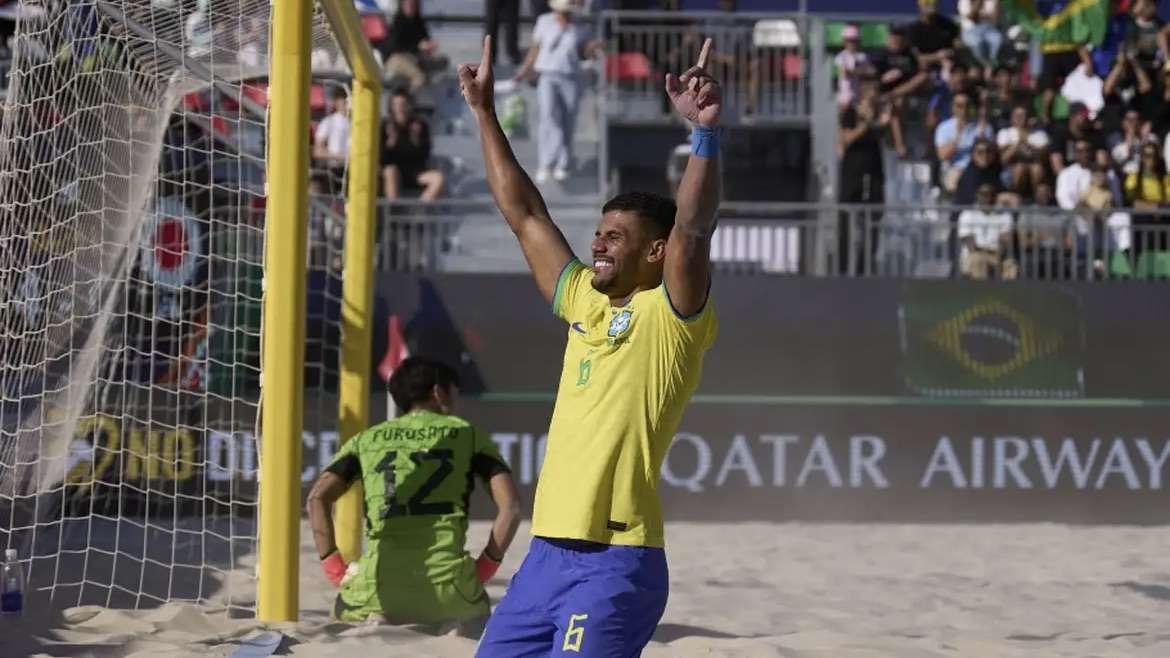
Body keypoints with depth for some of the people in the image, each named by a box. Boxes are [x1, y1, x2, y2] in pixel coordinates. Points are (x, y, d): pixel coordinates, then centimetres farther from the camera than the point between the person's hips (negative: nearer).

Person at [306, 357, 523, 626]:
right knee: (477, 619, 35)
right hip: (449, 590, 0)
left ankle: (372, 624, 1)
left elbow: (318, 497, 5)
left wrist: (335, 571, 9)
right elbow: (510, 506, 3)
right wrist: (484, 569, 11)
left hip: (380, 591, 0)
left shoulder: (367, 439, 19)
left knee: (344, 614, 34)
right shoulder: (467, 434, 15)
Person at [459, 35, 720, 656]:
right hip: (548, 552, 8)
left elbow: (691, 230, -21)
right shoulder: (585, 303, 16)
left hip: (614, 562, -8)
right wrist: (484, 114, 22)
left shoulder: (671, 314, -3)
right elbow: (525, 214, 21)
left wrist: (705, 132, -32)